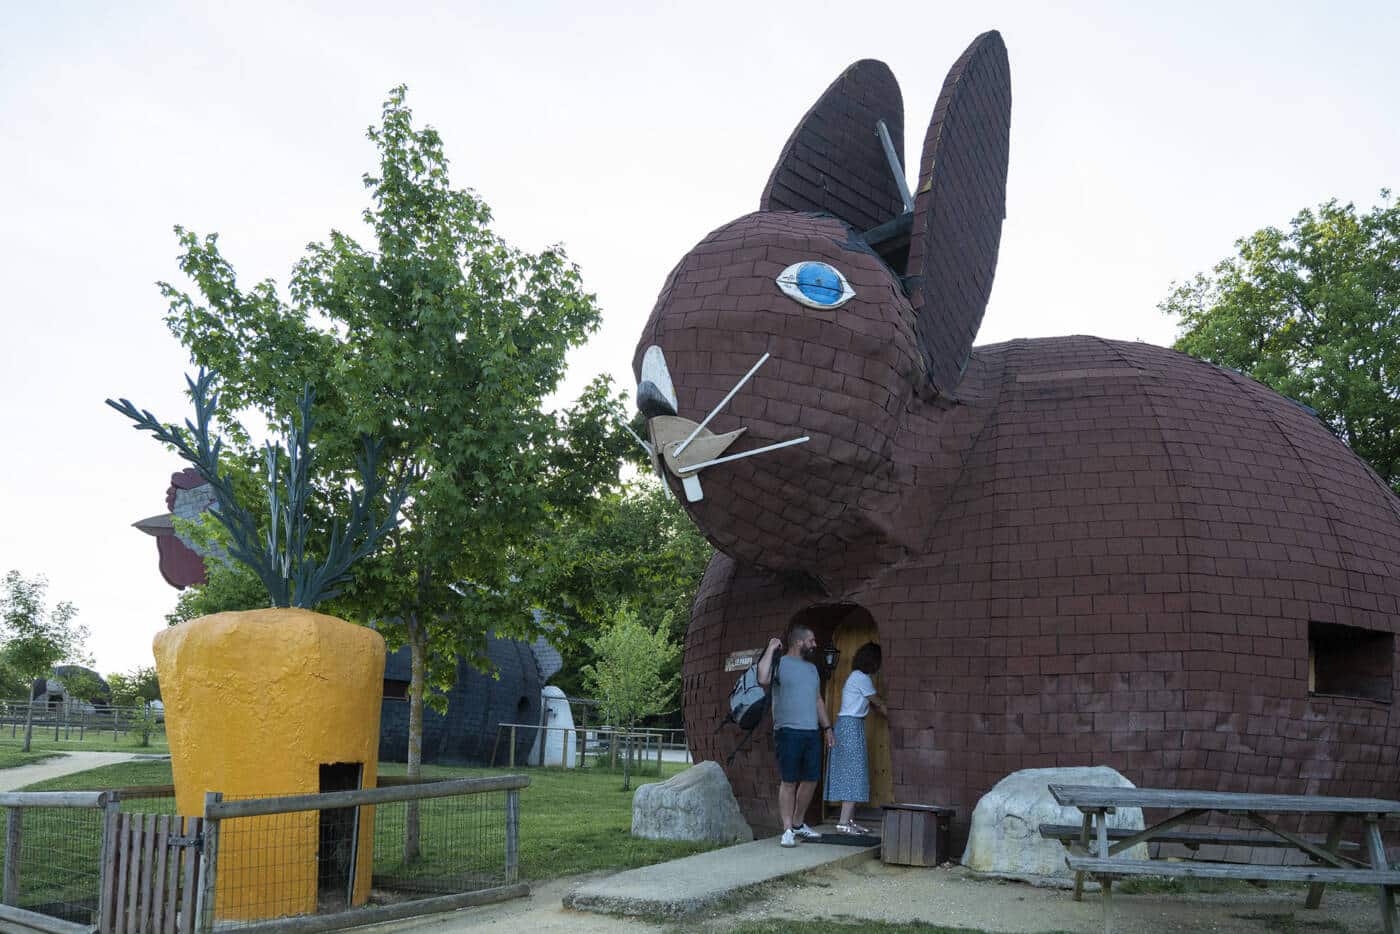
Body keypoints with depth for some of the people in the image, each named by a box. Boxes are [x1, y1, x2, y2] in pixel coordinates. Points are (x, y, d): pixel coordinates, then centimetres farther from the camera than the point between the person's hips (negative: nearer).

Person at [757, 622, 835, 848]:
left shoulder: (812, 668, 19)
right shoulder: (780, 663, -4)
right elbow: (763, 679, -25)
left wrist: (827, 728, 20)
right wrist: (771, 649, -17)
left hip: (812, 732, 7)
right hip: (789, 732, -7)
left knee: (811, 780, 9)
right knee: (789, 781, -4)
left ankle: (798, 824, 24)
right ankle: (788, 830, 2)